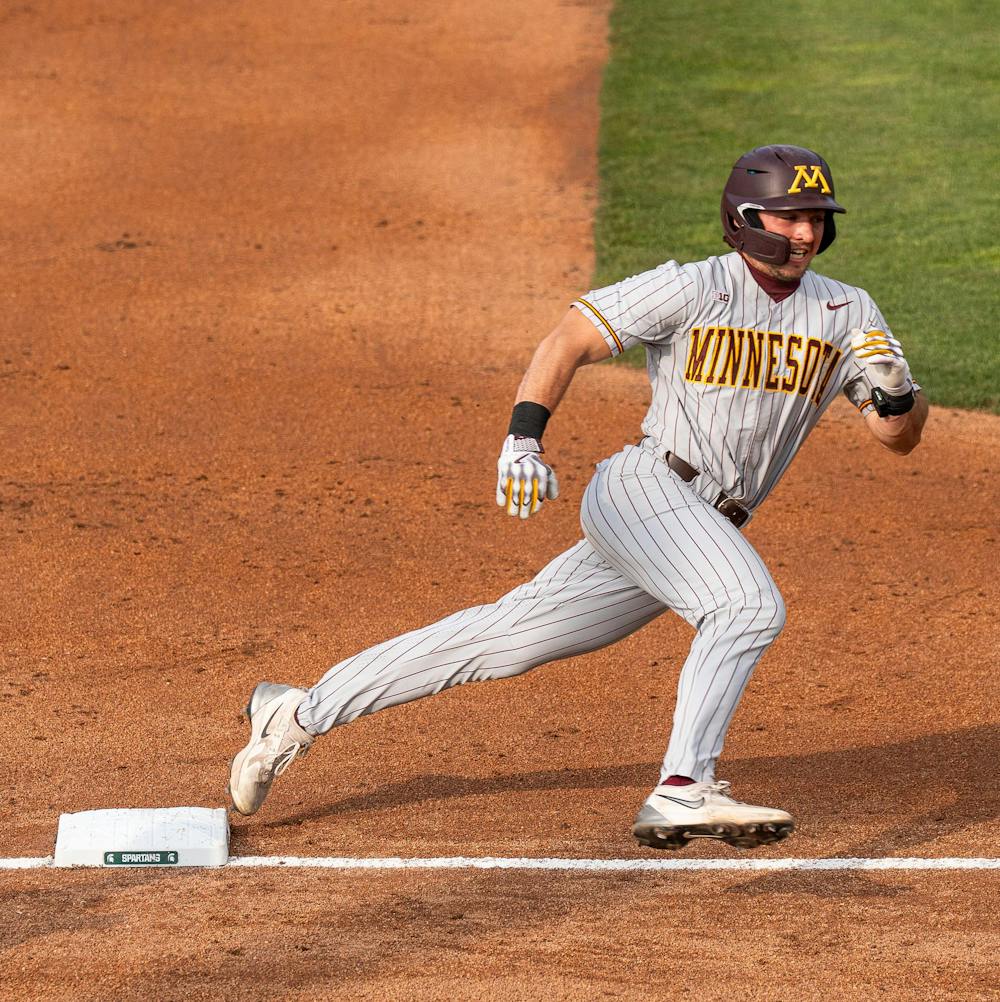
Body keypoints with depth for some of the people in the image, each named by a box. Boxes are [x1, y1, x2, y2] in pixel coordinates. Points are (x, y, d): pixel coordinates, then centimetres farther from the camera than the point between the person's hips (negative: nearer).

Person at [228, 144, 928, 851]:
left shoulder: (847, 313, 8)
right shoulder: (694, 288, -7)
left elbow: (903, 437, 5)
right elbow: (572, 339, -9)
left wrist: (896, 393, -19)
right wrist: (525, 437, -23)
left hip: (714, 532, 5)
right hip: (644, 486, -5)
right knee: (751, 604, -30)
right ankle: (683, 792, -34)